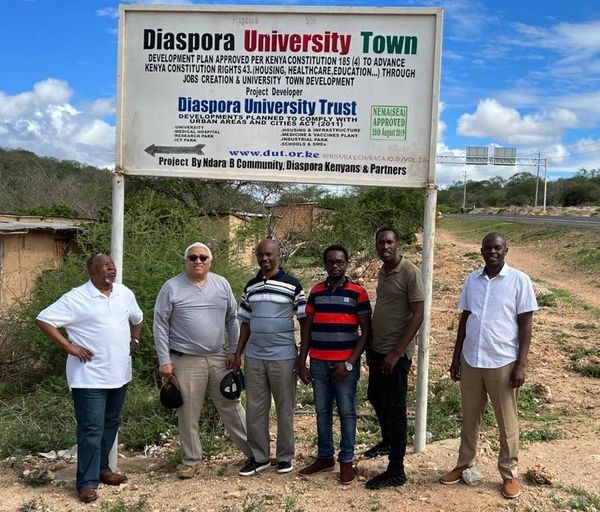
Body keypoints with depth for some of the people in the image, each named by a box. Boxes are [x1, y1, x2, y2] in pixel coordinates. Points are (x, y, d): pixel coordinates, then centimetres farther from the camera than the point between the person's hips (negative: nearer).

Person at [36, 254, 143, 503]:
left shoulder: (126, 294, 6)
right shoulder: (76, 298, -13)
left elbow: (137, 319, 24)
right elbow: (44, 320, -14)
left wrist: (134, 341, 11)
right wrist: (69, 347, -16)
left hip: (119, 374, 7)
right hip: (90, 377, -6)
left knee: (110, 424, 17)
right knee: (91, 430, -3)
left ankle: (102, 469, 33)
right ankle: (88, 482, 7)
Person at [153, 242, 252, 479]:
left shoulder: (222, 284, 4)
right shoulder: (171, 287, -5)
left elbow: (232, 319, 9)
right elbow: (160, 324, -4)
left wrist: (233, 351, 5)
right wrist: (164, 360, -7)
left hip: (219, 359, 3)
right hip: (186, 361, -3)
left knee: (231, 407, 12)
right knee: (188, 413, 6)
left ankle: (254, 450, 23)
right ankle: (191, 459, 22)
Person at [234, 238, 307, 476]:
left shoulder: (292, 285, -5)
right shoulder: (250, 286, 8)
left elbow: (304, 321, -4)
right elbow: (245, 322, 13)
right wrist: (238, 353, 8)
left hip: (283, 357, -4)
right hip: (253, 357, 4)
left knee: (285, 409, 7)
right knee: (255, 408, 9)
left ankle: (285, 456, 21)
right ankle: (259, 457, 21)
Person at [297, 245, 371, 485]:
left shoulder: (358, 293, -4)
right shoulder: (316, 291, 7)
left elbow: (365, 332, -5)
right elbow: (308, 328, 10)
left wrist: (349, 364, -11)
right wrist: (302, 361, 3)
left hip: (346, 363, -3)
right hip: (318, 362, 4)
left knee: (346, 412, 6)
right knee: (322, 411, 12)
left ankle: (346, 461, 17)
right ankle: (324, 457, 25)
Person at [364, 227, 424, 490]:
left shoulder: (410, 272, -15)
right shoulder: (382, 272, 9)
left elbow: (418, 315, -18)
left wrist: (396, 352, -21)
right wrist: (370, 345, 15)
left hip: (396, 353, -8)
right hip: (377, 349, 8)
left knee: (394, 408, -2)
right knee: (375, 398, 22)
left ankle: (396, 471, 9)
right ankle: (388, 441, 46)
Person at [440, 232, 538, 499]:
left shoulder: (519, 280, -7)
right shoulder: (472, 280, 5)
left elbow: (525, 325, -7)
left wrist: (520, 365, -11)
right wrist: (456, 357, 10)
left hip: (503, 363, -4)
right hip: (471, 361, 4)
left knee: (507, 423, 10)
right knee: (469, 418, 16)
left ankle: (509, 474, 25)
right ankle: (464, 465, 31)